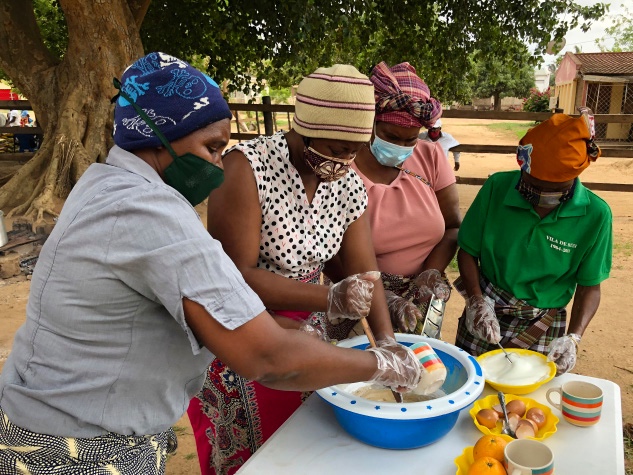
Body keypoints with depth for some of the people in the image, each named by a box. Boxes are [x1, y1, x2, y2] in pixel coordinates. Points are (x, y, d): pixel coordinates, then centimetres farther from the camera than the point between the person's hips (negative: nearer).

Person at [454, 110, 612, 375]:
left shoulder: (595, 214, -15)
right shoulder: (497, 187, -16)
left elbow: (589, 285, -5)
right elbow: (467, 252, -6)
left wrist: (573, 338, -19)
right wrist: (477, 301, -20)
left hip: (543, 328, 0)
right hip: (486, 314, 1)